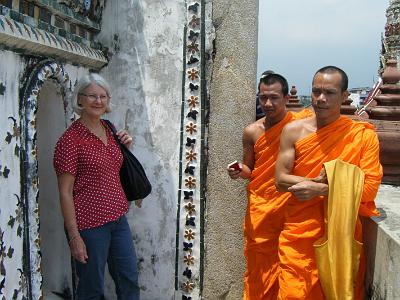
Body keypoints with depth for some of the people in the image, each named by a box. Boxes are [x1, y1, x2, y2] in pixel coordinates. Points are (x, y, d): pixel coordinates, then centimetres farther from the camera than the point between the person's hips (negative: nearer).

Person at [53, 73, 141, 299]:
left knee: (130, 280, 16)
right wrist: (74, 236, -16)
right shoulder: (71, 138, -13)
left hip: (118, 218, 7)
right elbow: (65, 192, -14)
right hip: (89, 224, -7)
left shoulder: (109, 130, 8)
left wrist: (124, 147, 5)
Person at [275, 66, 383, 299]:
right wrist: (323, 180, -16)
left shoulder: (363, 135, -5)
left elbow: (369, 188, -10)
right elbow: (281, 180, -6)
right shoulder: (293, 131, -2)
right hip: (299, 234, 1)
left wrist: (320, 189, -17)